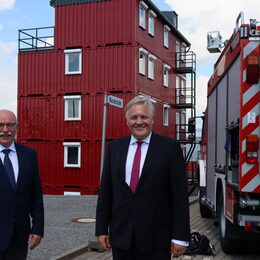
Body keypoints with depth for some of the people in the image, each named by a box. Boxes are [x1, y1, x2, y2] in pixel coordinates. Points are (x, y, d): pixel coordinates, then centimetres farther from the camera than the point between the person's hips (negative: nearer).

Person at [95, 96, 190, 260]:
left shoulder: (170, 147, -4)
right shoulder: (114, 147, 7)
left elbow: (180, 194, -6)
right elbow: (105, 191, 8)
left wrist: (180, 237, -8)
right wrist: (101, 230, 5)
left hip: (156, 238, -3)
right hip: (121, 235, 3)